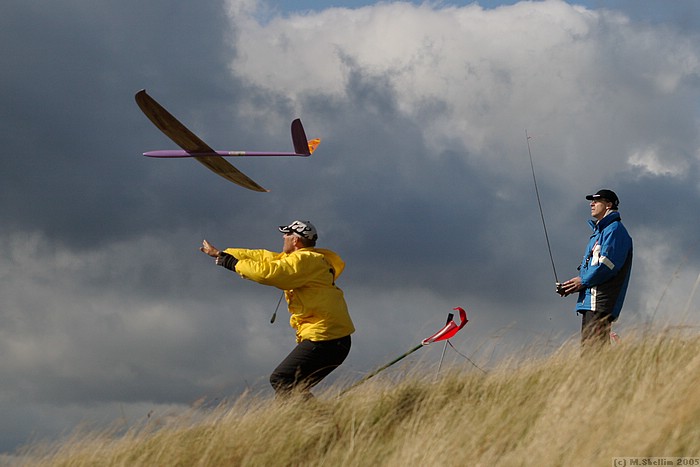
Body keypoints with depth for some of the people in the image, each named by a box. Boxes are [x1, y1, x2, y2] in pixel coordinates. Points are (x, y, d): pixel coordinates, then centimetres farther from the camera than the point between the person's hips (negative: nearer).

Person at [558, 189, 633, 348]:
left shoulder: (615, 229, -5)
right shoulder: (598, 231, 26)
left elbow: (608, 264, -17)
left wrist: (583, 281, -12)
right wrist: (571, 286, 11)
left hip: (601, 303, -10)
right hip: (590, 301, 10)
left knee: (595, 346, -17)